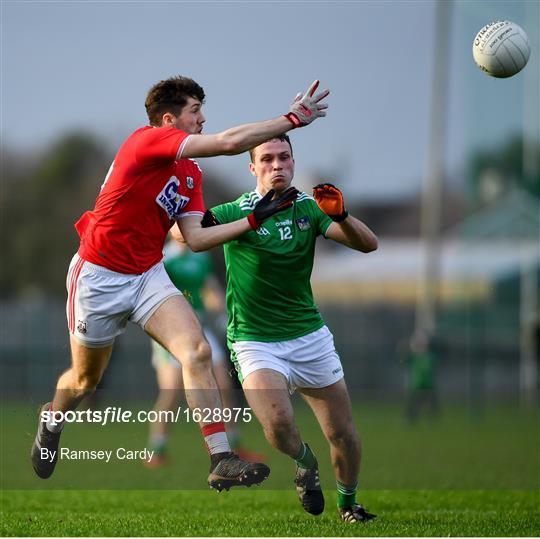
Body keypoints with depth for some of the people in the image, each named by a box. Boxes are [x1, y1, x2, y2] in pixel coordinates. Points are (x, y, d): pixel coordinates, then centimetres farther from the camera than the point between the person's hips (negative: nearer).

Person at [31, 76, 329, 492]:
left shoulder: (192, 173, 6)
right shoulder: (147, 141, -20)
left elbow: (196, 238, -1)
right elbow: (228, 142, -29)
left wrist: (253, 220, -7)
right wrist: (293, 118, -24)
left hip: (149, 276, 6)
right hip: (99, 275, -6)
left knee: (197, 352, -18)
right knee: (86, 379, 12)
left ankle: (221, 459, -23)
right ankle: (52, 420, 47)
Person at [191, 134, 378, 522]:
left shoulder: (308, 207, 1)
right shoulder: (237, 212, -8)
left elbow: (368, 244, -7)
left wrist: (340, 216, -26)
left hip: (309, 336, 3)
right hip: (255, 342, -3)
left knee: (344, 434, 4)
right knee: (278, 424, -27)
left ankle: (348, 502, 32)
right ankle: (305, 462, 8)